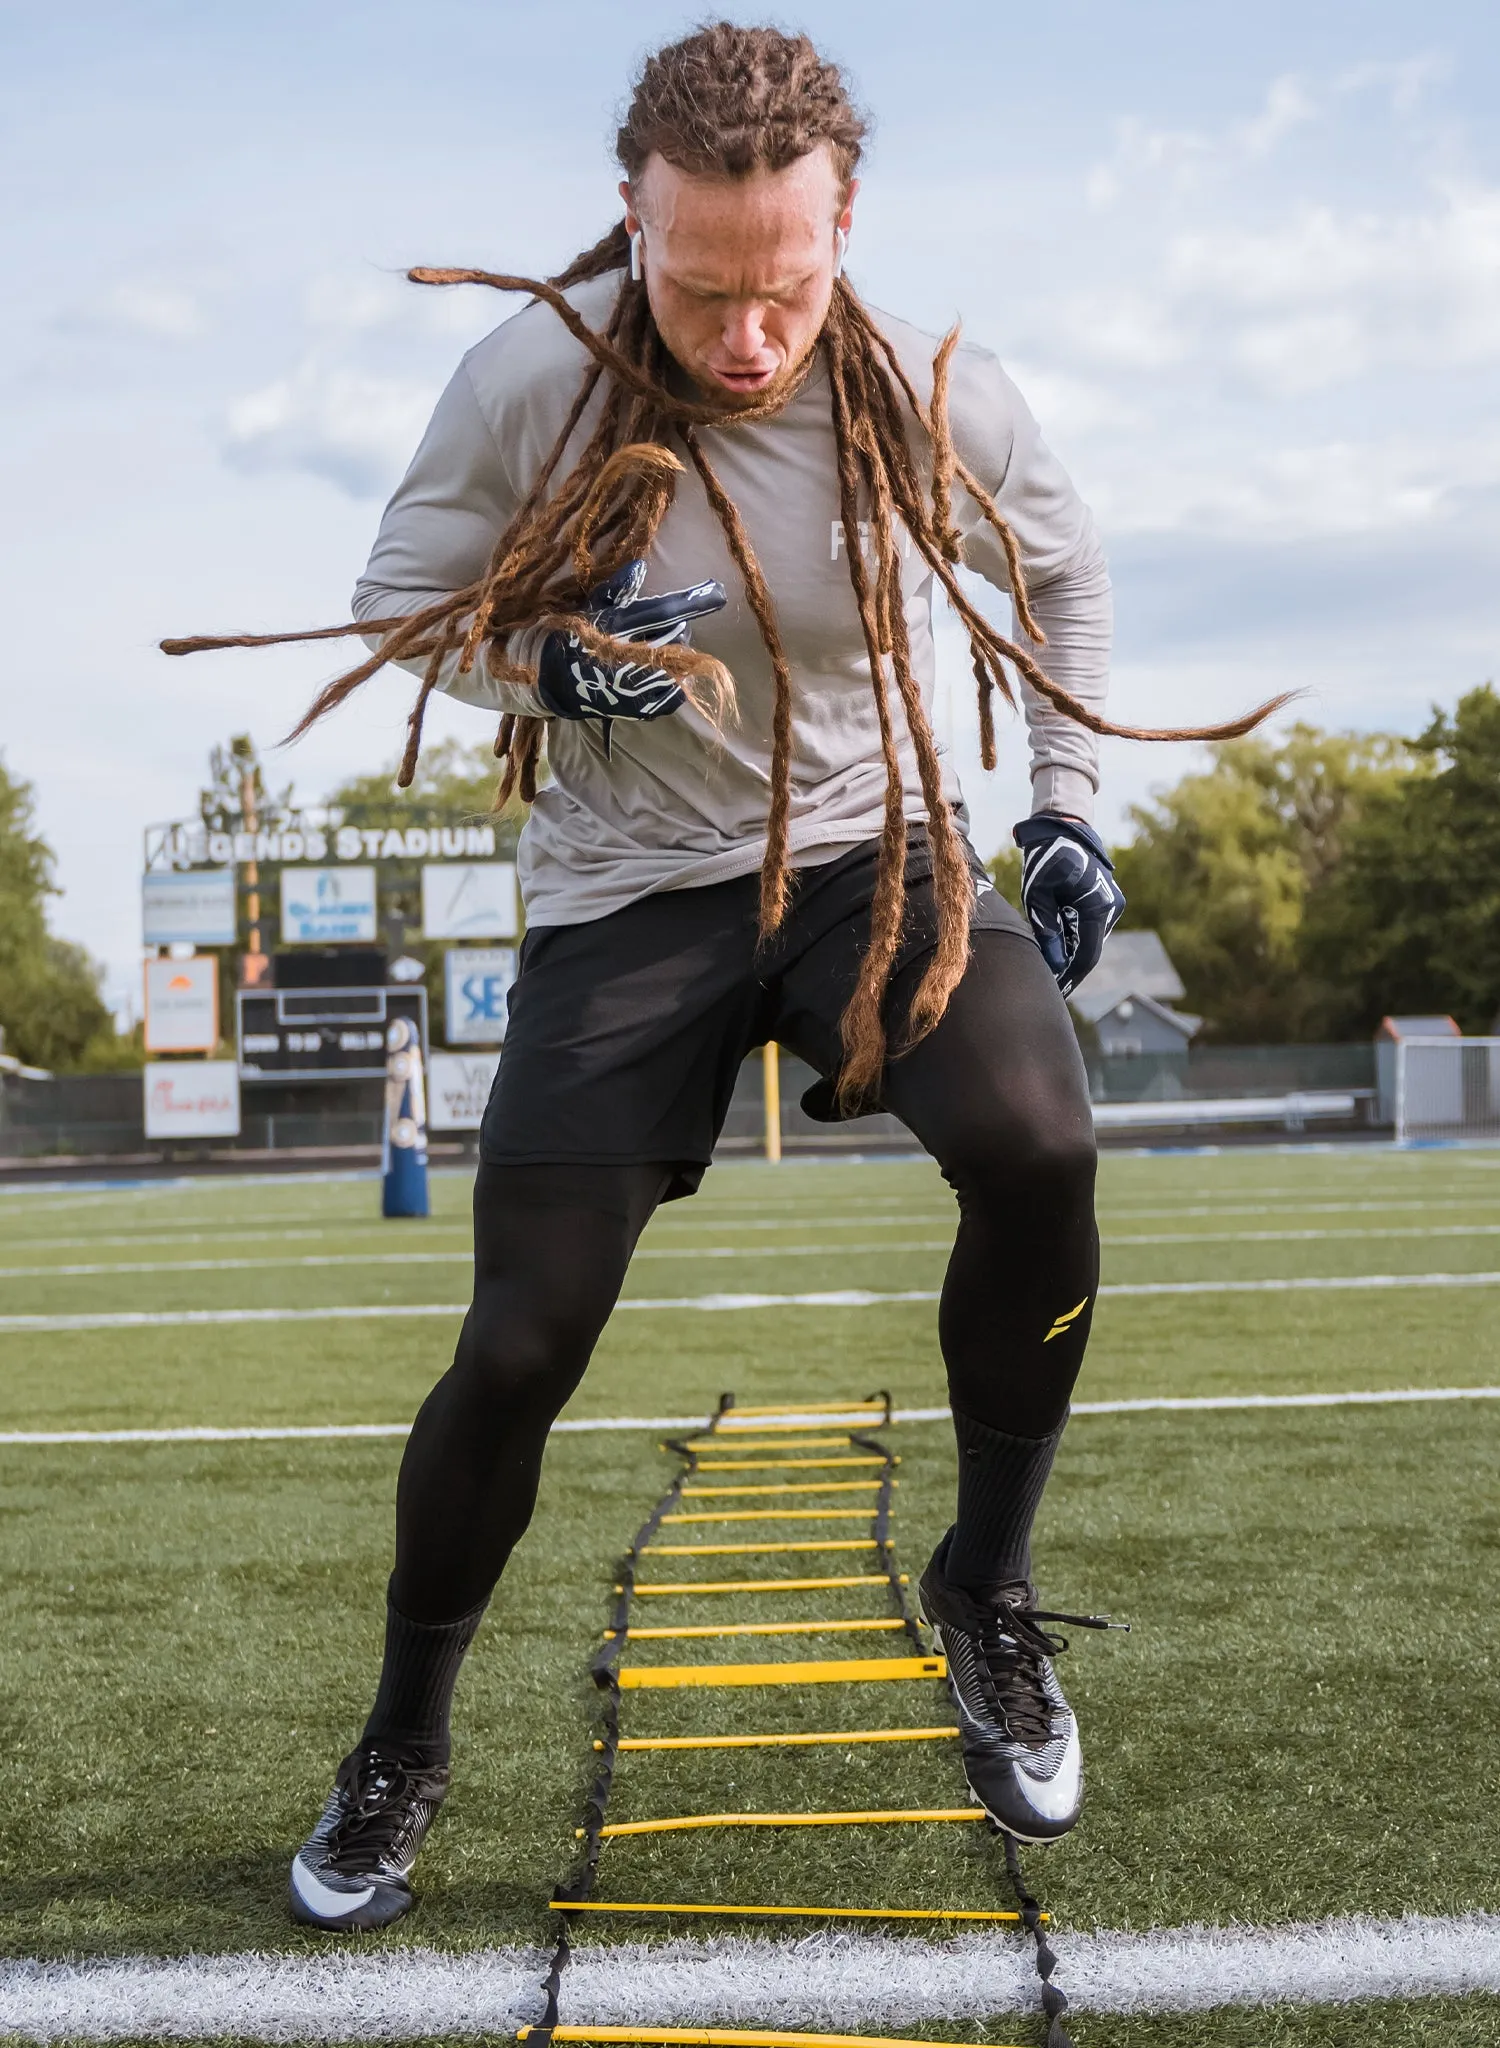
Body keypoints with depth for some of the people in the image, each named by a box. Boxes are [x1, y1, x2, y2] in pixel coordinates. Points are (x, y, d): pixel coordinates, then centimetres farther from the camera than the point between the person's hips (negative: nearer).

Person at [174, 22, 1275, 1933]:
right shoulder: (531, 377, -17)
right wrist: (560, 660, -23)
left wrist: (1066, 805, 4)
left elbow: (1064, 571, 10)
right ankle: (401, 1745, 21)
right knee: (519, 1346, -5)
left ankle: (985, 1592, -3)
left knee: (1037, 1148, -29)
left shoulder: (935, 395, -12)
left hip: (872, 845, 1)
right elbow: (398, 606, -3)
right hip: (628, 886, -1)